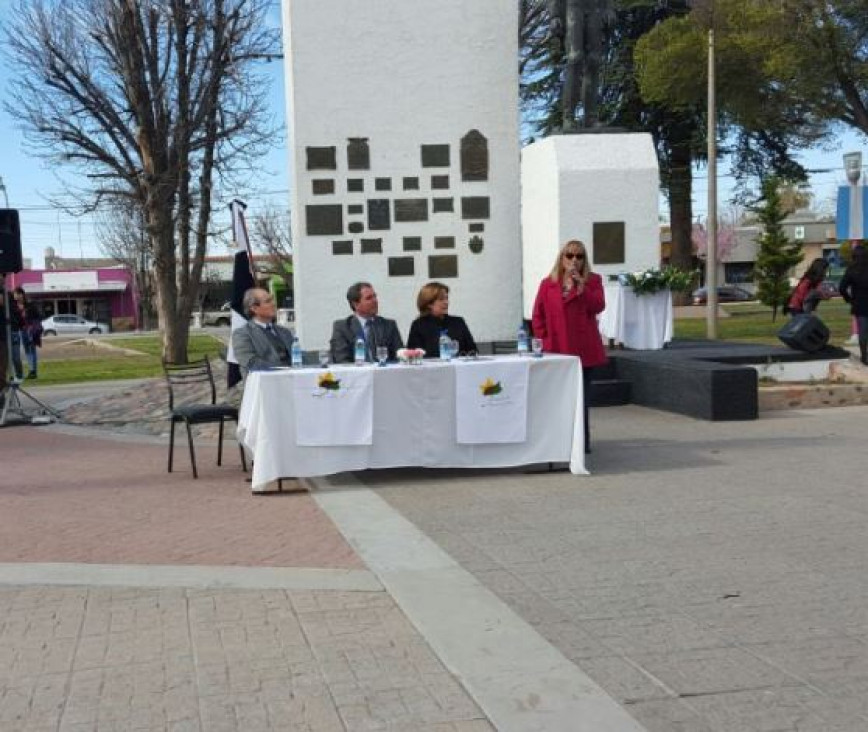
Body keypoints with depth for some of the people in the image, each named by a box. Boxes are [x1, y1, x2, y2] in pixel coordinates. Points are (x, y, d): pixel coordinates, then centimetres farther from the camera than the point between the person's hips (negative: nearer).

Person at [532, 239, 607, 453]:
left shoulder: (593, 281, 6)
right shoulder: (548, 283, 9)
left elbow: (598, 306, -10)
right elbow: (538, 315, 10)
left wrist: (581, 284, -16)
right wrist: (544, 338, 0)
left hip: (584, 350, -1)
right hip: (556, 350, 1)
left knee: (581, 397, 4)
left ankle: (582, 442, 12)